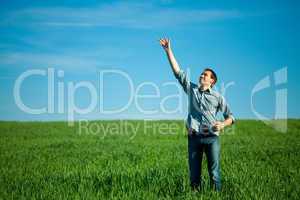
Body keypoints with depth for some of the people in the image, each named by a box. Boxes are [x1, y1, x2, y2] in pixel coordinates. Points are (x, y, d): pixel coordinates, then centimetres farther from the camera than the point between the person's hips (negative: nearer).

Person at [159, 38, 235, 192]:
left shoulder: (217, 97, 7)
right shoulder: (191, 89, 11)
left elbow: (230, 117, 8)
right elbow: (177, 71, 7)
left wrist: (223, 124, -15)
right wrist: (168, 51, 4)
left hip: (212, 138, -2)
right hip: (194, 138, 2)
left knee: (214, 173, -1)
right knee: (194, 174, 5)